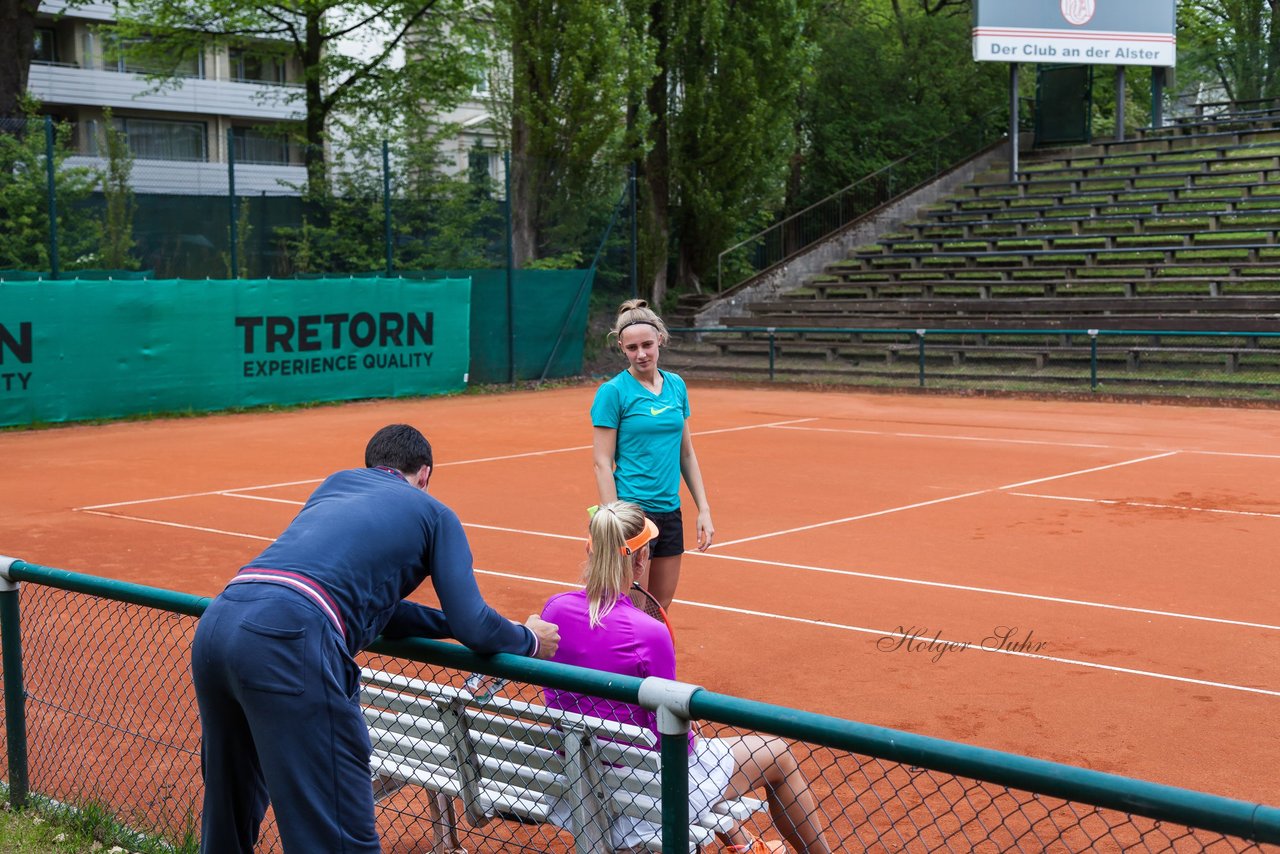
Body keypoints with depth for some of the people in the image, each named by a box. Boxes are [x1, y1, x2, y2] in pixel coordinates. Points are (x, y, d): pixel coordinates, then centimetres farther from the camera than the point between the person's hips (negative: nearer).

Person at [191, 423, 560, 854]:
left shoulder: (336, 482, 33)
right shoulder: (436, 515, 17)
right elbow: (473, 628, 10)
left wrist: (449, 622, 41)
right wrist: (530, 640, 29)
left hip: (214, 623, 7)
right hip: (289, 639, -7)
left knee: (229, 817, 25)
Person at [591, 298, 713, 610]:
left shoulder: (676, 385, 8)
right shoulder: (612, 391, -8)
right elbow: (602, 463, -10)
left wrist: (703, 509, 9)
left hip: (670, 513, 6)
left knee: (660, 608, 12)